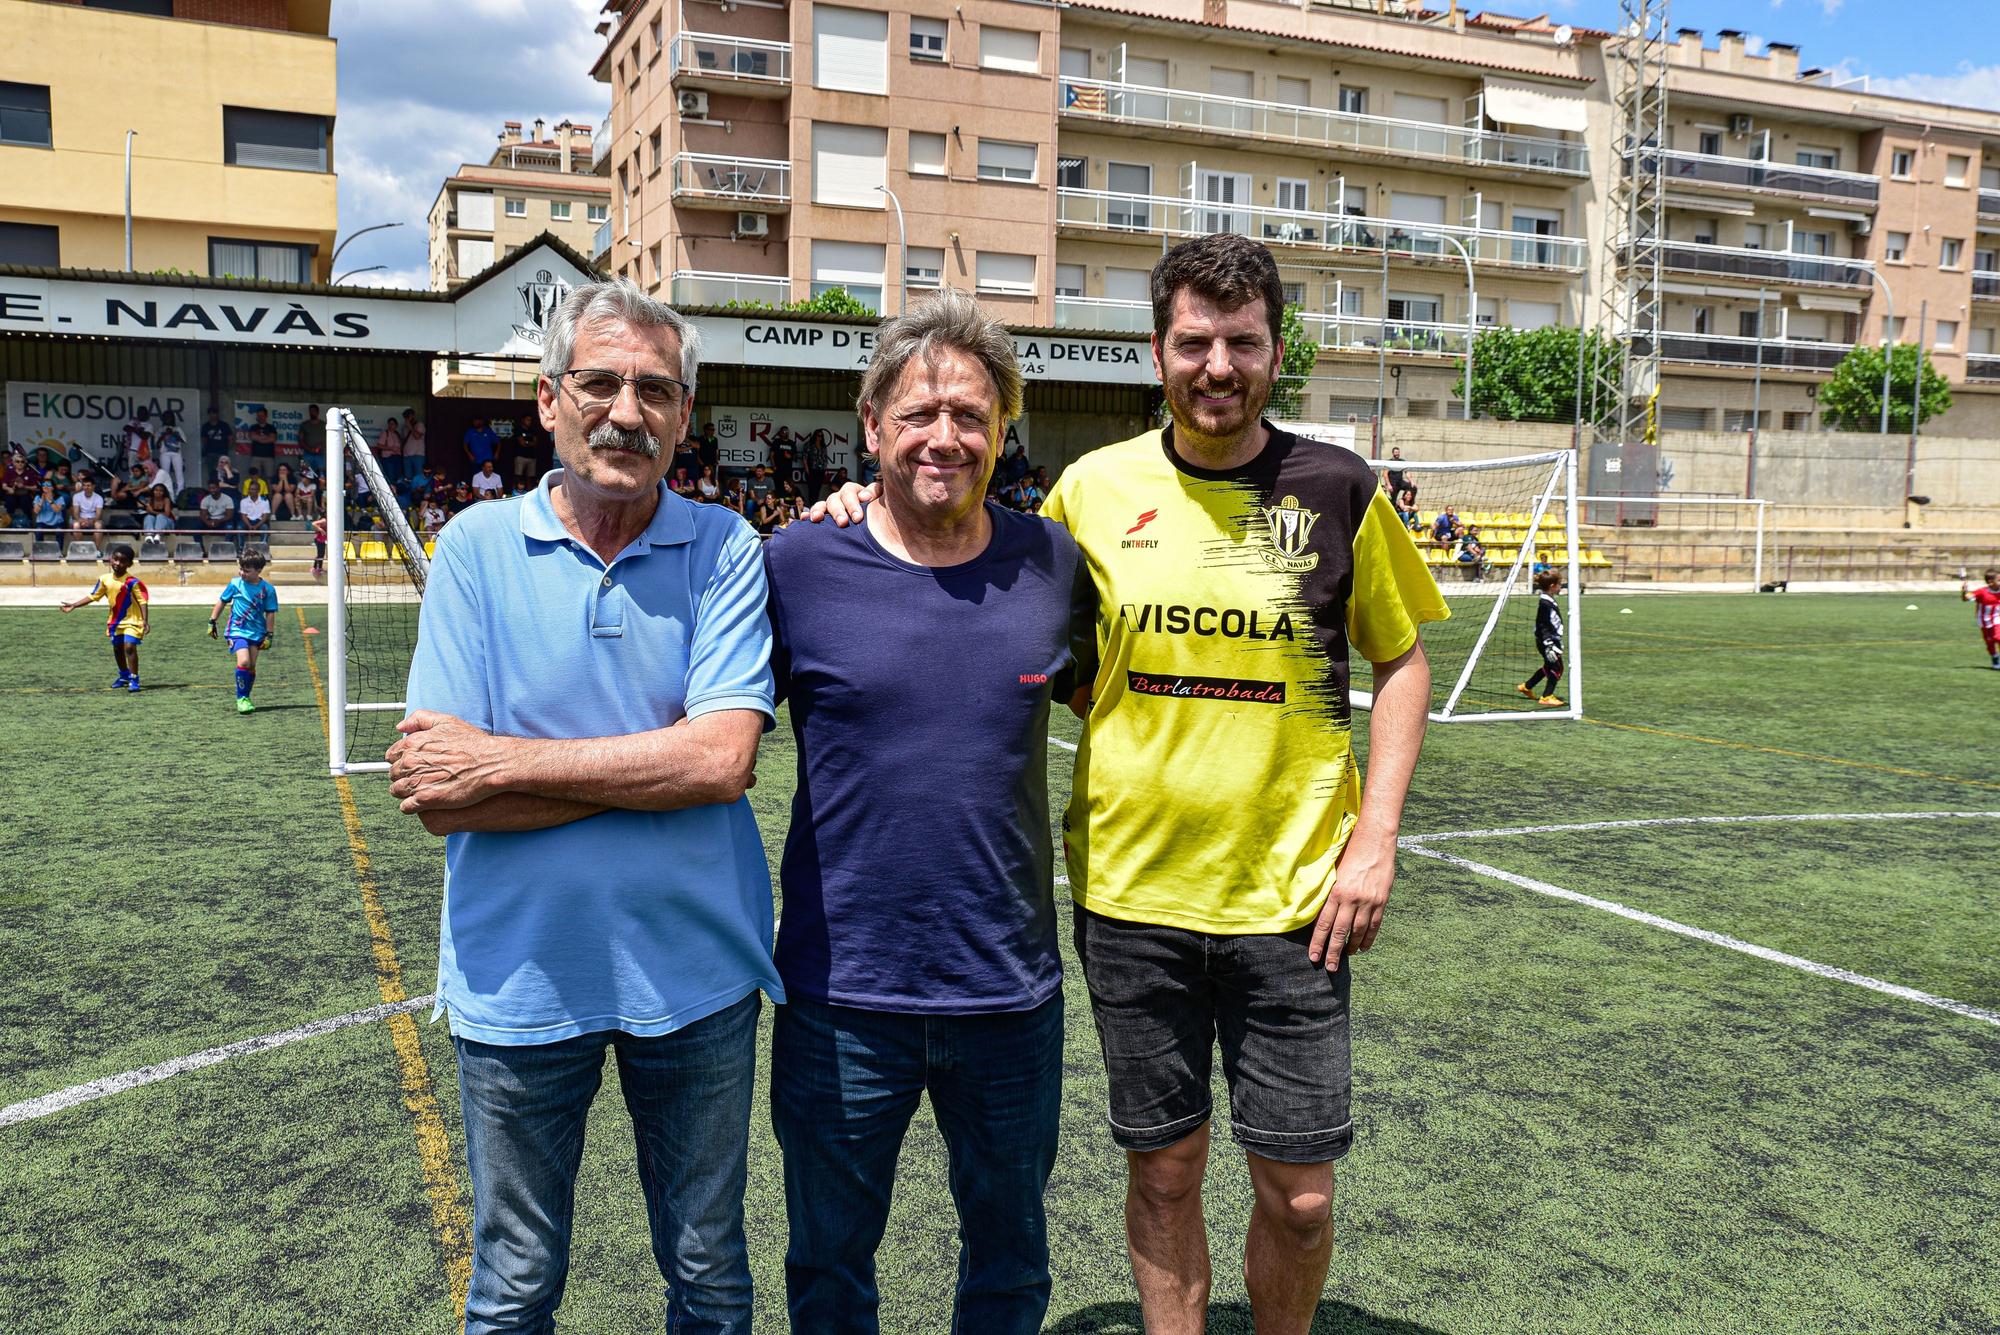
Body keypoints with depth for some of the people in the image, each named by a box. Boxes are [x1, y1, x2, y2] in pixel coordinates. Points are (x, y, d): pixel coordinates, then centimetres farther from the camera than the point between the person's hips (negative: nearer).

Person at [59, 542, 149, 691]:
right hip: (115, 621, 7)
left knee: (129, 647, -20)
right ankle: (124, 676, 37)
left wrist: (144, 621, -28)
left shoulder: (133, 582, -19)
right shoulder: (105, 579, -2)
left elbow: (142, 602, -19)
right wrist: (73, 606, 5)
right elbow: (92, 596, 8)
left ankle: (134, 679, -12)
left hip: (132, 621, -7)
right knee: (117, 649, 18)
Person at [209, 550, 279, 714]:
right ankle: (241, 698, -7)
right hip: (237, 630, -1)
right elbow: (222, 602, 11)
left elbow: (270, 613, 2)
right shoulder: (235, 584, -2)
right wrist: (212, 622, 11)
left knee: (251, 666, 5)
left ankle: (245, 699, 21)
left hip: (257, 632, 1)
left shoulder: (268, 589, -4)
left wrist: (268, 635, 1)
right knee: (243, 661, -19)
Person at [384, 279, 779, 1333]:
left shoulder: (724, 551, -6)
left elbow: (723, 759, -19)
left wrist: (503, 761, -18)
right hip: (520, 979, 0)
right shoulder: (477, 548, -5)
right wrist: (653, 766, -18)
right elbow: (440, 800, -12)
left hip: (695, 974, 0)